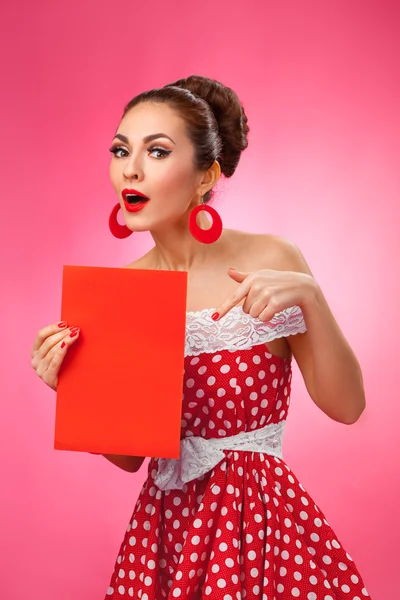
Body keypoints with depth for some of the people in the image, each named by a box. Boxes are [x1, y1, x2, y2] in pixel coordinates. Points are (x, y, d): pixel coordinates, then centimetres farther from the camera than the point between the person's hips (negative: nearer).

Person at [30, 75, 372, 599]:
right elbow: (127, 455, 3)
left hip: (263, 515, -2)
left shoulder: (271, 260, -12)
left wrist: (311, 298, -24)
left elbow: (346, 405, -10)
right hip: (164, 524, 3)